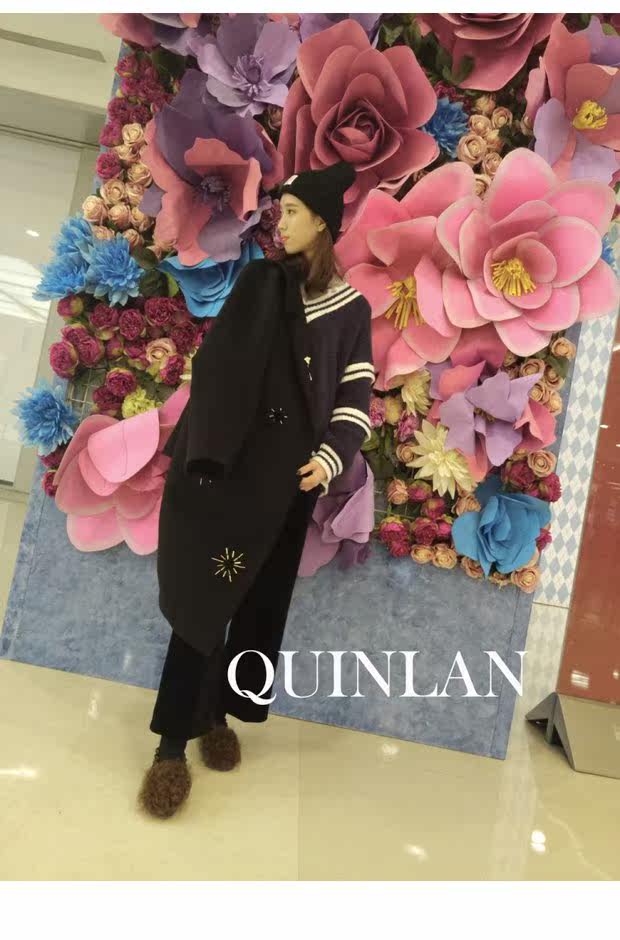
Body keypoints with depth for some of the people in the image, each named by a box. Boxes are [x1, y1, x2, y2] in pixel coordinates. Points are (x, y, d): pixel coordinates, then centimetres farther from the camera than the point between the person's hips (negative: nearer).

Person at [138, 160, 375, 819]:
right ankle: (174, 740, 7)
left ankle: (219, 712, 28)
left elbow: (357, 396, 4)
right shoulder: (258, 281, 6)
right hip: (225, 459, -1)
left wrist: (330, 457, -11)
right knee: (204, 594, -3)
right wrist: (195, 449, -10)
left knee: (259, 599, 8)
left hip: (288, 471, 1)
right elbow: (212, 363, -1)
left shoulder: (353, 309, 7)